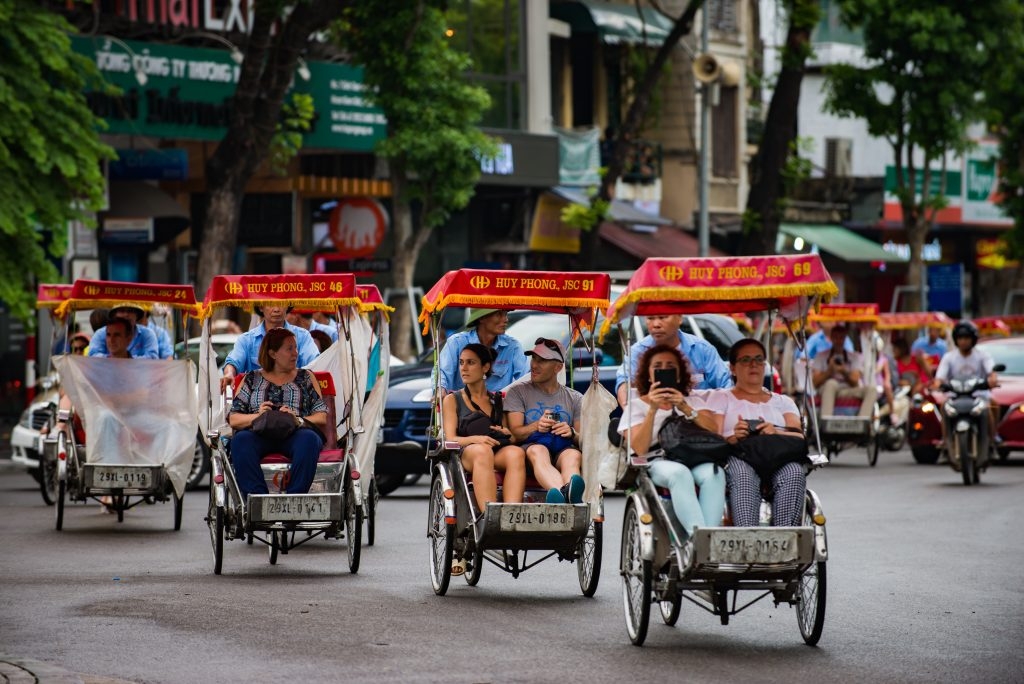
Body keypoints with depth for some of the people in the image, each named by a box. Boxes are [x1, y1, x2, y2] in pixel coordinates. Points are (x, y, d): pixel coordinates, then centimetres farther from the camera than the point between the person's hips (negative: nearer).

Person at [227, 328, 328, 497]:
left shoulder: (306, 377, 23)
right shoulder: (252, 380, 23)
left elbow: (322, 418, 11)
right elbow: (233, 419, 12)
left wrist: (299, 420, -10)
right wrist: (257, 415, -8)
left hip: (295, 434, 0)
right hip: (260, 435, 0)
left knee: (309, 439, -36)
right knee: (241, 440, -34)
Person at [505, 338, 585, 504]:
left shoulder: (574, 398, 22)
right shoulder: (518, 391, 18)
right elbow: (515, 433, 5)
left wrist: (572, 433, -11)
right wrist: (536, 426, -17)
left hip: (563, 448, 2)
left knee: (574, 455, -36)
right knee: (537, 451, -39)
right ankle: (565, 494, -74)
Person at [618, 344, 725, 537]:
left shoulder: (693, 400, 24)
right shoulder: (637, 405, 15)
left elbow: (714, 430, 2)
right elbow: (639, 449, -3)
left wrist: (685, 409, -11)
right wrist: (653, 409, -12)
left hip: (696, 459, 2)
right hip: (658, 462, -2)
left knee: (713, 473, -34)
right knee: (679, 473, -39)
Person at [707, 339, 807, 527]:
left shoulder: (783, 402, 31)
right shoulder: (720, 398, 25)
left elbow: (799, 438, 12)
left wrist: (776, 433, -12)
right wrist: (733, 437, -15)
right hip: (736, 457, -2)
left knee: (794, 473, -36)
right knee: (744, 475, -40)